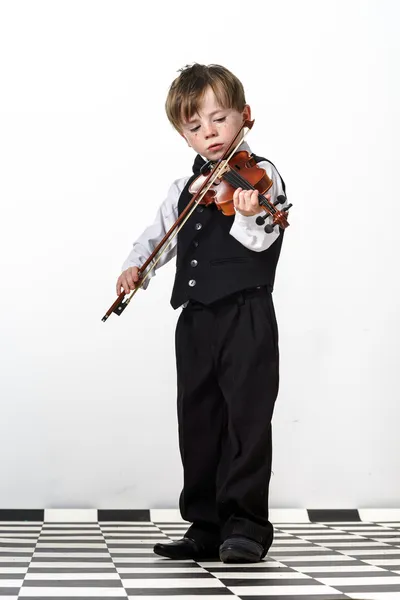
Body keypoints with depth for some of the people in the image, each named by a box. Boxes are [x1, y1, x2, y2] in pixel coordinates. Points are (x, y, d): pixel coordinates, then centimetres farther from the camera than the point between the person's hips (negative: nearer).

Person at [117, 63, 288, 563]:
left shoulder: (260, 176, -1)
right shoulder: (184, 190, 17)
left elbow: (260, 242, -15)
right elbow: (158, 235, 25)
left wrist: (248, 217, -36)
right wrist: (135, 265, 6)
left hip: (246, 314, -6)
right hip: (195, 318, 6)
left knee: (247, 417, -8)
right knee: (198, 423, 8)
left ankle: (245, 525, 0)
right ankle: (205, 527, 17)